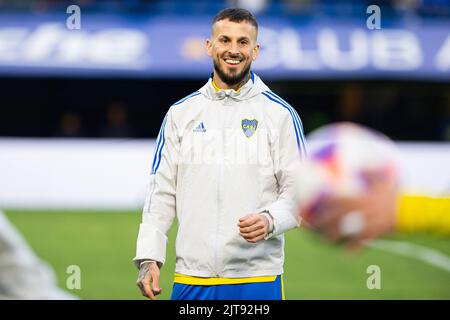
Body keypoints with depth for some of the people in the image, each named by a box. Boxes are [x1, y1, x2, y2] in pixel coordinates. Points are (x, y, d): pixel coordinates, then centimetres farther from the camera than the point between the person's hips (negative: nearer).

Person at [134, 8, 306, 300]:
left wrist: (270, 220, -20)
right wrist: (149, 257, -1)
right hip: (191, 278, 2)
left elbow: (299, 191, 0)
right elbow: (162, 191, 10)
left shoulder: (281, 114, 3)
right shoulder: (181, 113, 10)